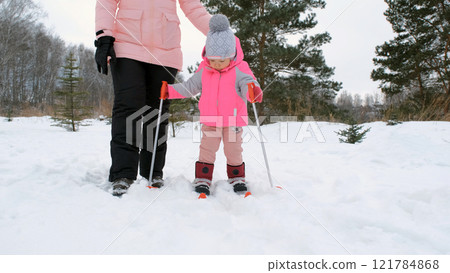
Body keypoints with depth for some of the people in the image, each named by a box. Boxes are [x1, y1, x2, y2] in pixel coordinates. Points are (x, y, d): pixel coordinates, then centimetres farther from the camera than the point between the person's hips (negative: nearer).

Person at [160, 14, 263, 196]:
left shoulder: (239, 70, -9)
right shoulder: (204, 71, 1)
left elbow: (248, 83, -24)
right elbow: (189, 87, 10)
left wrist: (253, 90, -48)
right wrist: (169, 90, 1)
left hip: (233, 121, -2)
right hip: (210, 121, 2)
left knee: (234, 150, 8)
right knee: (207, 149, 3)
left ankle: (237, 178, 27)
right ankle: (202, 179, 15)